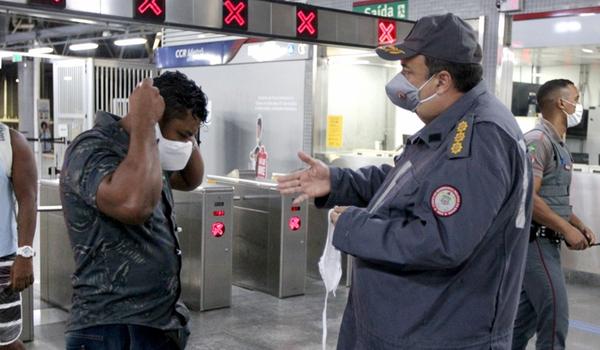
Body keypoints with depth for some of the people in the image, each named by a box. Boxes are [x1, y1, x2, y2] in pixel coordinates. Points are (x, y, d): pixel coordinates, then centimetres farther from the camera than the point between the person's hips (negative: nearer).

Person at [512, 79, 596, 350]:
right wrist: (567, 229, -17)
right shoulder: (538, 140, -14)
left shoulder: (559, 145, 16)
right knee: (555, 319, -7)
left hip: (544, 242, 10)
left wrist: (580, 226, 9)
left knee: (525, 318, 14)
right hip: (536, 242, -10)